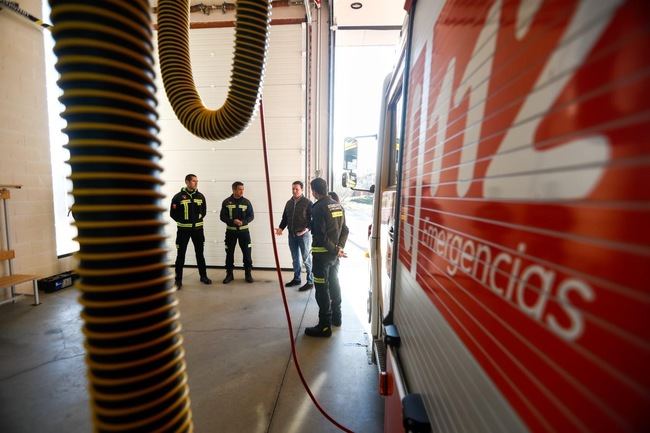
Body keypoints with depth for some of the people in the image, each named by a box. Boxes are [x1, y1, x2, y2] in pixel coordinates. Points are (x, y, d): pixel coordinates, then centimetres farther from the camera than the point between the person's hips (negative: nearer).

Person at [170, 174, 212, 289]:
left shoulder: (200, 196, 4)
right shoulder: (178, 196, -7)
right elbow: (173, 213, -2)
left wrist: (198, 219, 3)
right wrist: (183, 221, -2)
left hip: (198, 229, 3)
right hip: (183, 229, -3)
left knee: (200, 253, 11)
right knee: (181, 255, 3)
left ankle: (203, 276, 23)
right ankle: (178, 279, 15)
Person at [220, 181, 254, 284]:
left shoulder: (246, 202, 0)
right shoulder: (226, 202, -2)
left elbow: (251, 216, 0)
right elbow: (222, 216, -3)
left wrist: (243, 222, -19)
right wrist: (232, 221, -20)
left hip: (244, 231, 0)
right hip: (230, 231, 0)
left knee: (247, 253, 1)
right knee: (229, 253, 8)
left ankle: (248, 274, 13)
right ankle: (229, 274, 21)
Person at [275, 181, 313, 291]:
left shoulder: (307, 202, -7)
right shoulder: (289, 203, 11)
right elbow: (285, 218, 15)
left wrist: (307, 228, -23)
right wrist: (281, 228, -1)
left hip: (304, 234, -6)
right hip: (291, 234, 6)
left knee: (306, 259, 1)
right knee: (295, 259, 16)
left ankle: (310, 282, 11)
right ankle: (296, 279, 30)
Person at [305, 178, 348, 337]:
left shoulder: (319, 207, -16)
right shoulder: (338, 205, 8)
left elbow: (321, 235, -21)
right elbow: (345, 229, 8)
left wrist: (335, 250, -13)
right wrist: (339, 247, 1)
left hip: (322, 252, -8)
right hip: (334, 251, 8)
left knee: (322, 288, 0)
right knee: (334, 283, 20)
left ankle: (325, 326, 8)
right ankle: (336, 316, 34)